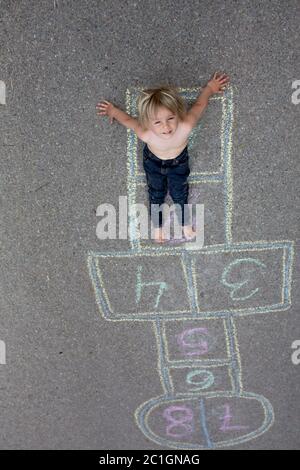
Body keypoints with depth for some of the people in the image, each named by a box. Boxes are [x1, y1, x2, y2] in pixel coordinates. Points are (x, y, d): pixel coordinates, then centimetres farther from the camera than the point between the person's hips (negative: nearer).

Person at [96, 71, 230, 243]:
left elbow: (200, 104, -24)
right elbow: (129, 120, -22)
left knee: (180, 193, 24)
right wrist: (112, 110, -2)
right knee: (156, 193, 25)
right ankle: (157, 225, 53)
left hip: (179, 162, 1)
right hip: (153, 163, 0)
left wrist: (210, 87, -4)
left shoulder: (186, 126, -45)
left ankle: (185, 223, 54)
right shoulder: (145, 134, -45)